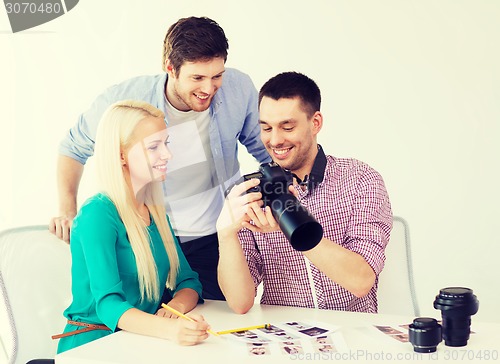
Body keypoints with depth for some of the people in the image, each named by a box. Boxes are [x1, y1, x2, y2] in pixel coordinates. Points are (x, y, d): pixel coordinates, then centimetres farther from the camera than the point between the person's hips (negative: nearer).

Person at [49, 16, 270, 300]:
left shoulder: (239, 88, -16)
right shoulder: (124, 101, -20)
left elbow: (266, 151, 3)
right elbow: (75, 148, 1)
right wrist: (68, 210, -6)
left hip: (220, 241, 1)